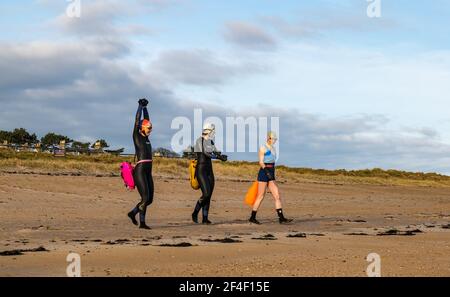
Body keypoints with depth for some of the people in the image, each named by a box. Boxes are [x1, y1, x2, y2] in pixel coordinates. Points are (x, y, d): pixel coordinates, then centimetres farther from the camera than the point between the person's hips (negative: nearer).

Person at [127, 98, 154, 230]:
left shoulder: (145, 137, 17)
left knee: (149, 199, 7)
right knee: (145, 198, -11)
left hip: (148, 171, 8)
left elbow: (146, 119, 24)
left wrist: (145, 107, 24)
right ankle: (142, 222, -2)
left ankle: (133, 212, 23)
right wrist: (141, 106, 0)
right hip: (140, 170, -8)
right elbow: (137, 120, -5)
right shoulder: (136, 136, -1)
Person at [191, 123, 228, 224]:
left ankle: (205, 218, 9)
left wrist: (221, 156, -15)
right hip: (201, 169, -8)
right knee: (206, 194, -15)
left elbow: (216, 152, 7)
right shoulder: (199, 141, -10)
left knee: (209, 195, 4)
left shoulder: (210, 142, 14)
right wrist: (219, 156, -26)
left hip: (209, 170, 8)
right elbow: (206, 153, -21)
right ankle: (195, 213, 3)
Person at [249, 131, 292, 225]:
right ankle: (252, 217, 8)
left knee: (277, 196, -2)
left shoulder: (273, 149, 16)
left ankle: (281, 218, -4)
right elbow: (261, 162, -15)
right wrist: (267, 172, -26)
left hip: (271, 175, 7)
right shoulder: (263, 148, -7)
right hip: (264, 173, -7)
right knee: (261, 196, -2)